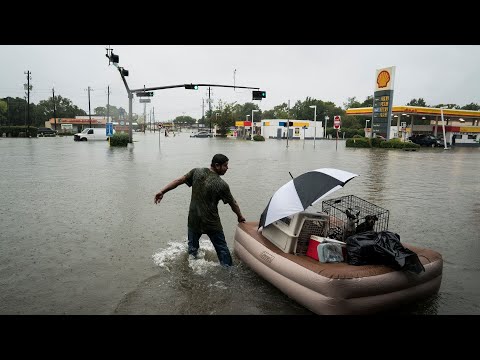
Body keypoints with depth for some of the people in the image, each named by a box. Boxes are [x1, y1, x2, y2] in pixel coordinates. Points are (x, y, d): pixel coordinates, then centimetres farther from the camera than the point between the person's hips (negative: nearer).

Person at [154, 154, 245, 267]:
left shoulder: (196, 172, -5)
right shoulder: (222, 185, -15)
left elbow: (179, 180, -6)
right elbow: (233, 204, -5)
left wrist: (162, 191, 1)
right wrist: (240, 217, 12)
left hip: (193, 220, 4)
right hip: (212, 223, -4)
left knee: (192, 247, 23)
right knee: (222, 248, 12)